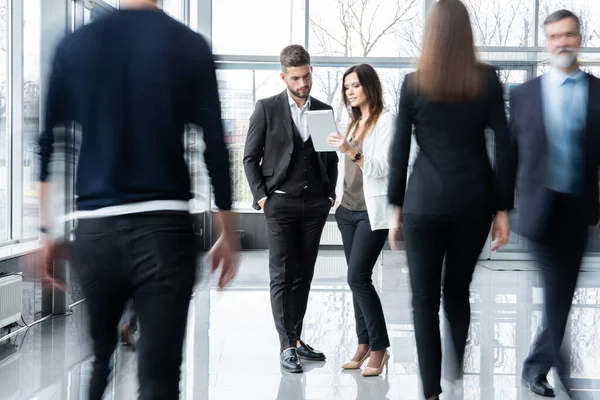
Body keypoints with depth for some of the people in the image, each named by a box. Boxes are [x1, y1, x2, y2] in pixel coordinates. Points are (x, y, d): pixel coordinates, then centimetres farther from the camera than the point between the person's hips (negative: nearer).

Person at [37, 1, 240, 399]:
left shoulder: (74, 45, 6)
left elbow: (49, 144, 6)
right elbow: (215, 146, -2)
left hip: (94, 229, 3)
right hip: (164, 226, -2)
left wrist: (47, 228, 13)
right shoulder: (190, 45, 0)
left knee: (93, 366, 19)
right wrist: (229, 235, 6)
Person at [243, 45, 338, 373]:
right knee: (282, 276, -3)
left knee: (303, 275, 8)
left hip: (315, 204, 4)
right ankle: (287, 346, -2)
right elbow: (250, 157, 0)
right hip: (281, 202, -4)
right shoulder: (267, 108, -1)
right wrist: (261, 196, -7)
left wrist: (330, 194, 7)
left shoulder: (323, 110, 10)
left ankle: (296, 338, 17)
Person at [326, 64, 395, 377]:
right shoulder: (354, 122, 14)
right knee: (358, 279, 6)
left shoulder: (386, 121, -6)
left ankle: (380, 348, -4)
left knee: (358, 277, -13)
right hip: (349, 209, 7)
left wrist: (351, 151, -25)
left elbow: (383, 168, -15)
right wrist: (340, 199, 10)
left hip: (373, 211, -7)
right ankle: (365, 343, 11)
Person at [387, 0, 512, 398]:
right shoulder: (488, 80, 1)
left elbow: (399, 151, 0)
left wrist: (396, 209, 7)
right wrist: (502, 209, 4)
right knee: (458, 289, 20)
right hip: (474, 201, 2)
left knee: (424, 299, 6)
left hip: (424, 204, -1)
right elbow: (503, 147, -1)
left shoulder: (413, 83, 0)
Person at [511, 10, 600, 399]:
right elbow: (510, 155, 4)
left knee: (563, 291, 9)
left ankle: (539, 365, 25)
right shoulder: (524, 94, 2)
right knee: (558, 290, -5)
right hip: (542, 207, -1)